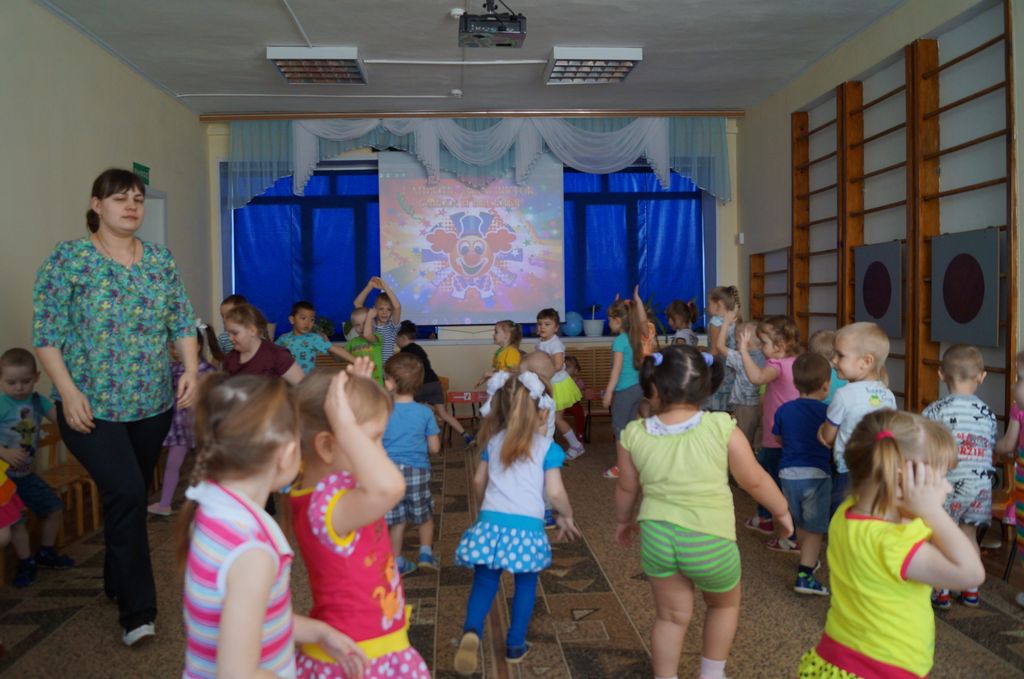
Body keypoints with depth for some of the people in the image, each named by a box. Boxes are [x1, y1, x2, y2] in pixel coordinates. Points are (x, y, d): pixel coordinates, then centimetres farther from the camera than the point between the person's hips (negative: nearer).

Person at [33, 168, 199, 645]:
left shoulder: (160, 259, 7)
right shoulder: (68, 258, -6)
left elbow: (183, 322, 7)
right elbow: (45, 334, -8)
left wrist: (191, 370, -8)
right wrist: (69, 392, -17)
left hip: (153, 404, 5)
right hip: (92, 406, -4)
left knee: (130, 495, 16)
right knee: (125, 492, -16)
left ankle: (118, 582, 38)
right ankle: (137, 611, -2)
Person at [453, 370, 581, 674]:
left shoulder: (494, 441, 10)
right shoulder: (548, 448, -2)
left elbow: (479, 481, 17)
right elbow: (555, 492, -6)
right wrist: (566, 516, 13)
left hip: (490, 524, 2)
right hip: (528, 529, -2)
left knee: (484, 583, 10)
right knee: (526, 584, 17)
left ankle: (471, 630, -15)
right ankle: (515, 645, 24)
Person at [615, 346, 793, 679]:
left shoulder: (635, 434, -9)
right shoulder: (722, 428, -17)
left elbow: (627, 489, 5)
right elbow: (755, 480, -5)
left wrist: (624, 520, 25)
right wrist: (782, 511, 14)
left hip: (657, 536, 2)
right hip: (709, 540, -1)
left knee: (671, 615, 20)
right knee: (725, 604, 27)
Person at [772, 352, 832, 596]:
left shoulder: (784, 410, -2)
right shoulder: (827, 412, -10)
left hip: (789, 473, 4)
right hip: (816, 474, -4)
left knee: (800, 524, 22)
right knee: (814, 529, 2)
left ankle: (808, 560, 41)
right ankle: (804, 575, -6)